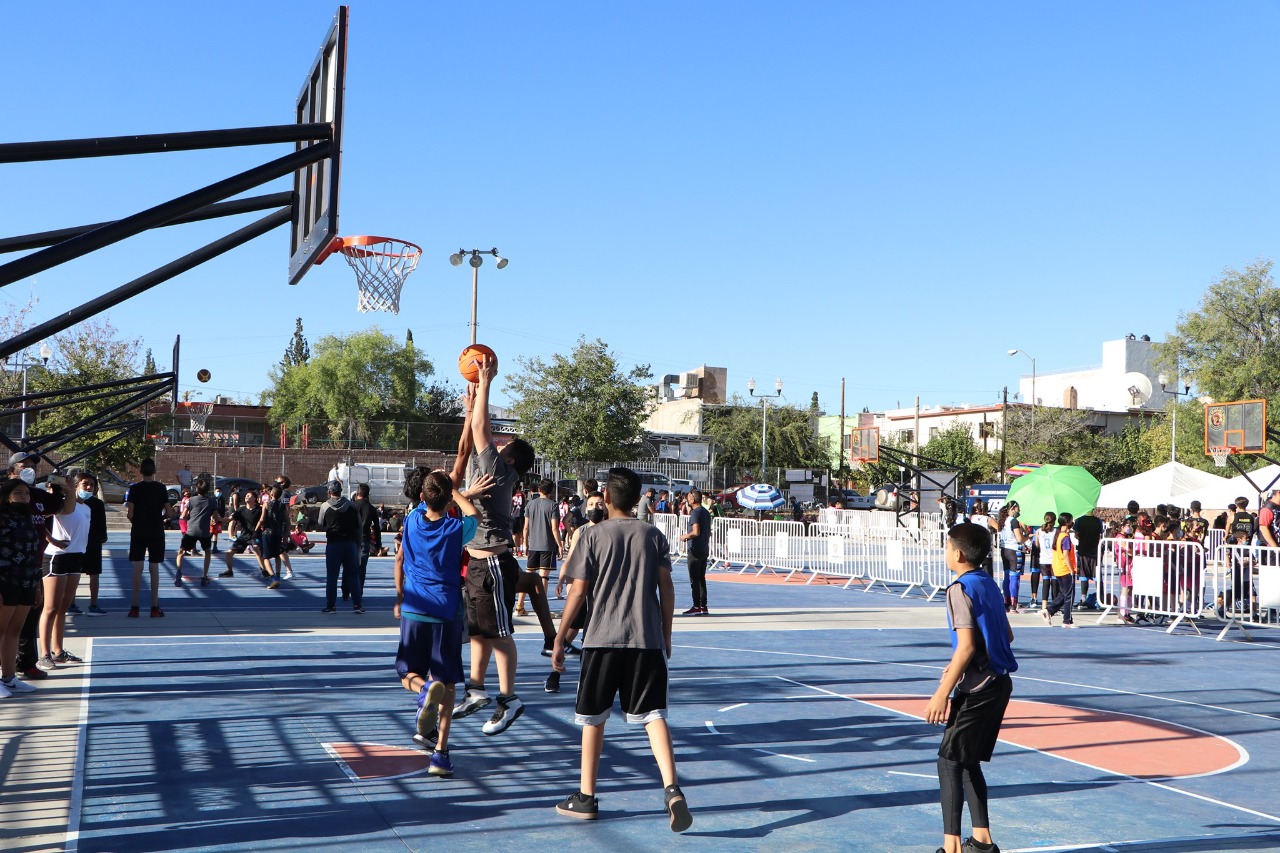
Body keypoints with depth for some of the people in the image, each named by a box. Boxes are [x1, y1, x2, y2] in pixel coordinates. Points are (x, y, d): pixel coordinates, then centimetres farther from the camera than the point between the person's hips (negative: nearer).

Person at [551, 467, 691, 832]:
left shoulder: (593, 535, -1)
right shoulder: (654, 535, 6)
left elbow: (578, 592, -4)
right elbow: (666, 589, 4)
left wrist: (559, 639, 3)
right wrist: (665, 635, 15)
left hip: (602, 640, -2)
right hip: (647, 640, 2)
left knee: (593, 719, 12)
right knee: (654, 715, 1)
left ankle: (586, 798, 20)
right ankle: (671, 788, -18)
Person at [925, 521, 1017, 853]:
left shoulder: (960, 589, -15)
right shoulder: (989, 583, 11)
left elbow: (966, 646, -22)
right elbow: (1007, 636, 19)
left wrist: (942, 693, -19)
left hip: (977, 688, -9)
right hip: (999, 681, 9)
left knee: (949, 760, -3)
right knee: (968, 761, 17)